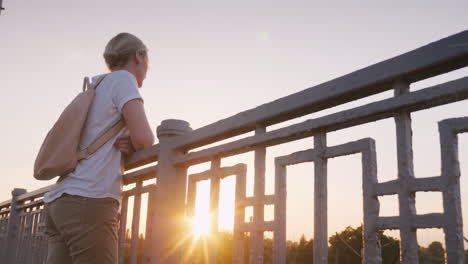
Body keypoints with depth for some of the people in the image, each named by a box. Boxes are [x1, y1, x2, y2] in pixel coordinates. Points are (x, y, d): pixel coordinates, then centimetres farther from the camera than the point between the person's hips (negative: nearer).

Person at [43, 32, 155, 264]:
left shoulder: (95, 87, 26)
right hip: (88, 201, -8)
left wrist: (124, 144, 6)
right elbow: (144, 138, -11)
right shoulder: (122, 78, 1)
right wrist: (134, 145, 11)